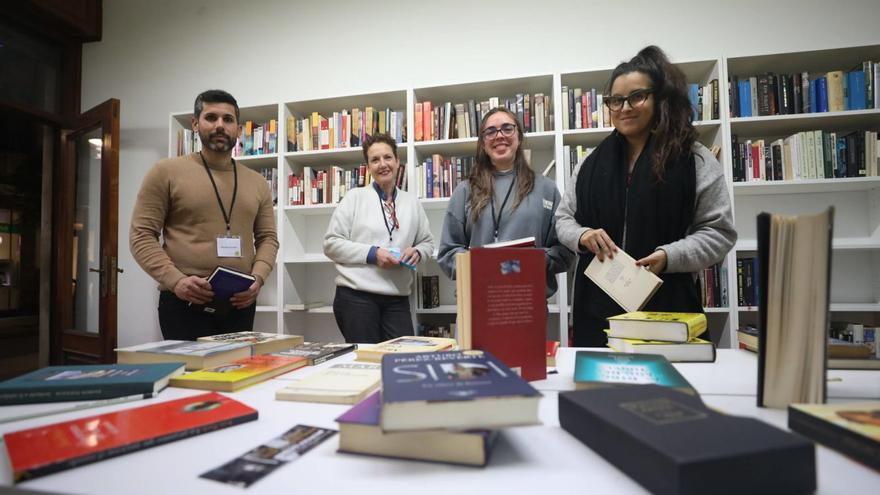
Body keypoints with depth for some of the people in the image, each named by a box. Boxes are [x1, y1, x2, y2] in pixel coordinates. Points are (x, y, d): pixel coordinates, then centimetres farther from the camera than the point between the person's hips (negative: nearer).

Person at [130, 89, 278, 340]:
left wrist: (258, 277, -7)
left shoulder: (257, 183, 11)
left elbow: (267, 238, 11)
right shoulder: (166, 172, 1)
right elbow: (141, 235, -2)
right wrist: (175, 280, -16)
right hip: (185, 303, -3)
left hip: (240, 304, 4)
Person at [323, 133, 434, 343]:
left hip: (397, 299, 3)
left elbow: (427, 241, 18)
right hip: (356, 295, -3)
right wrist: (372, 254, -12)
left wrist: (417, 252, -5)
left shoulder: (412, 202, 11)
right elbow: (331, 243, -2)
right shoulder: (355, 197, 2)